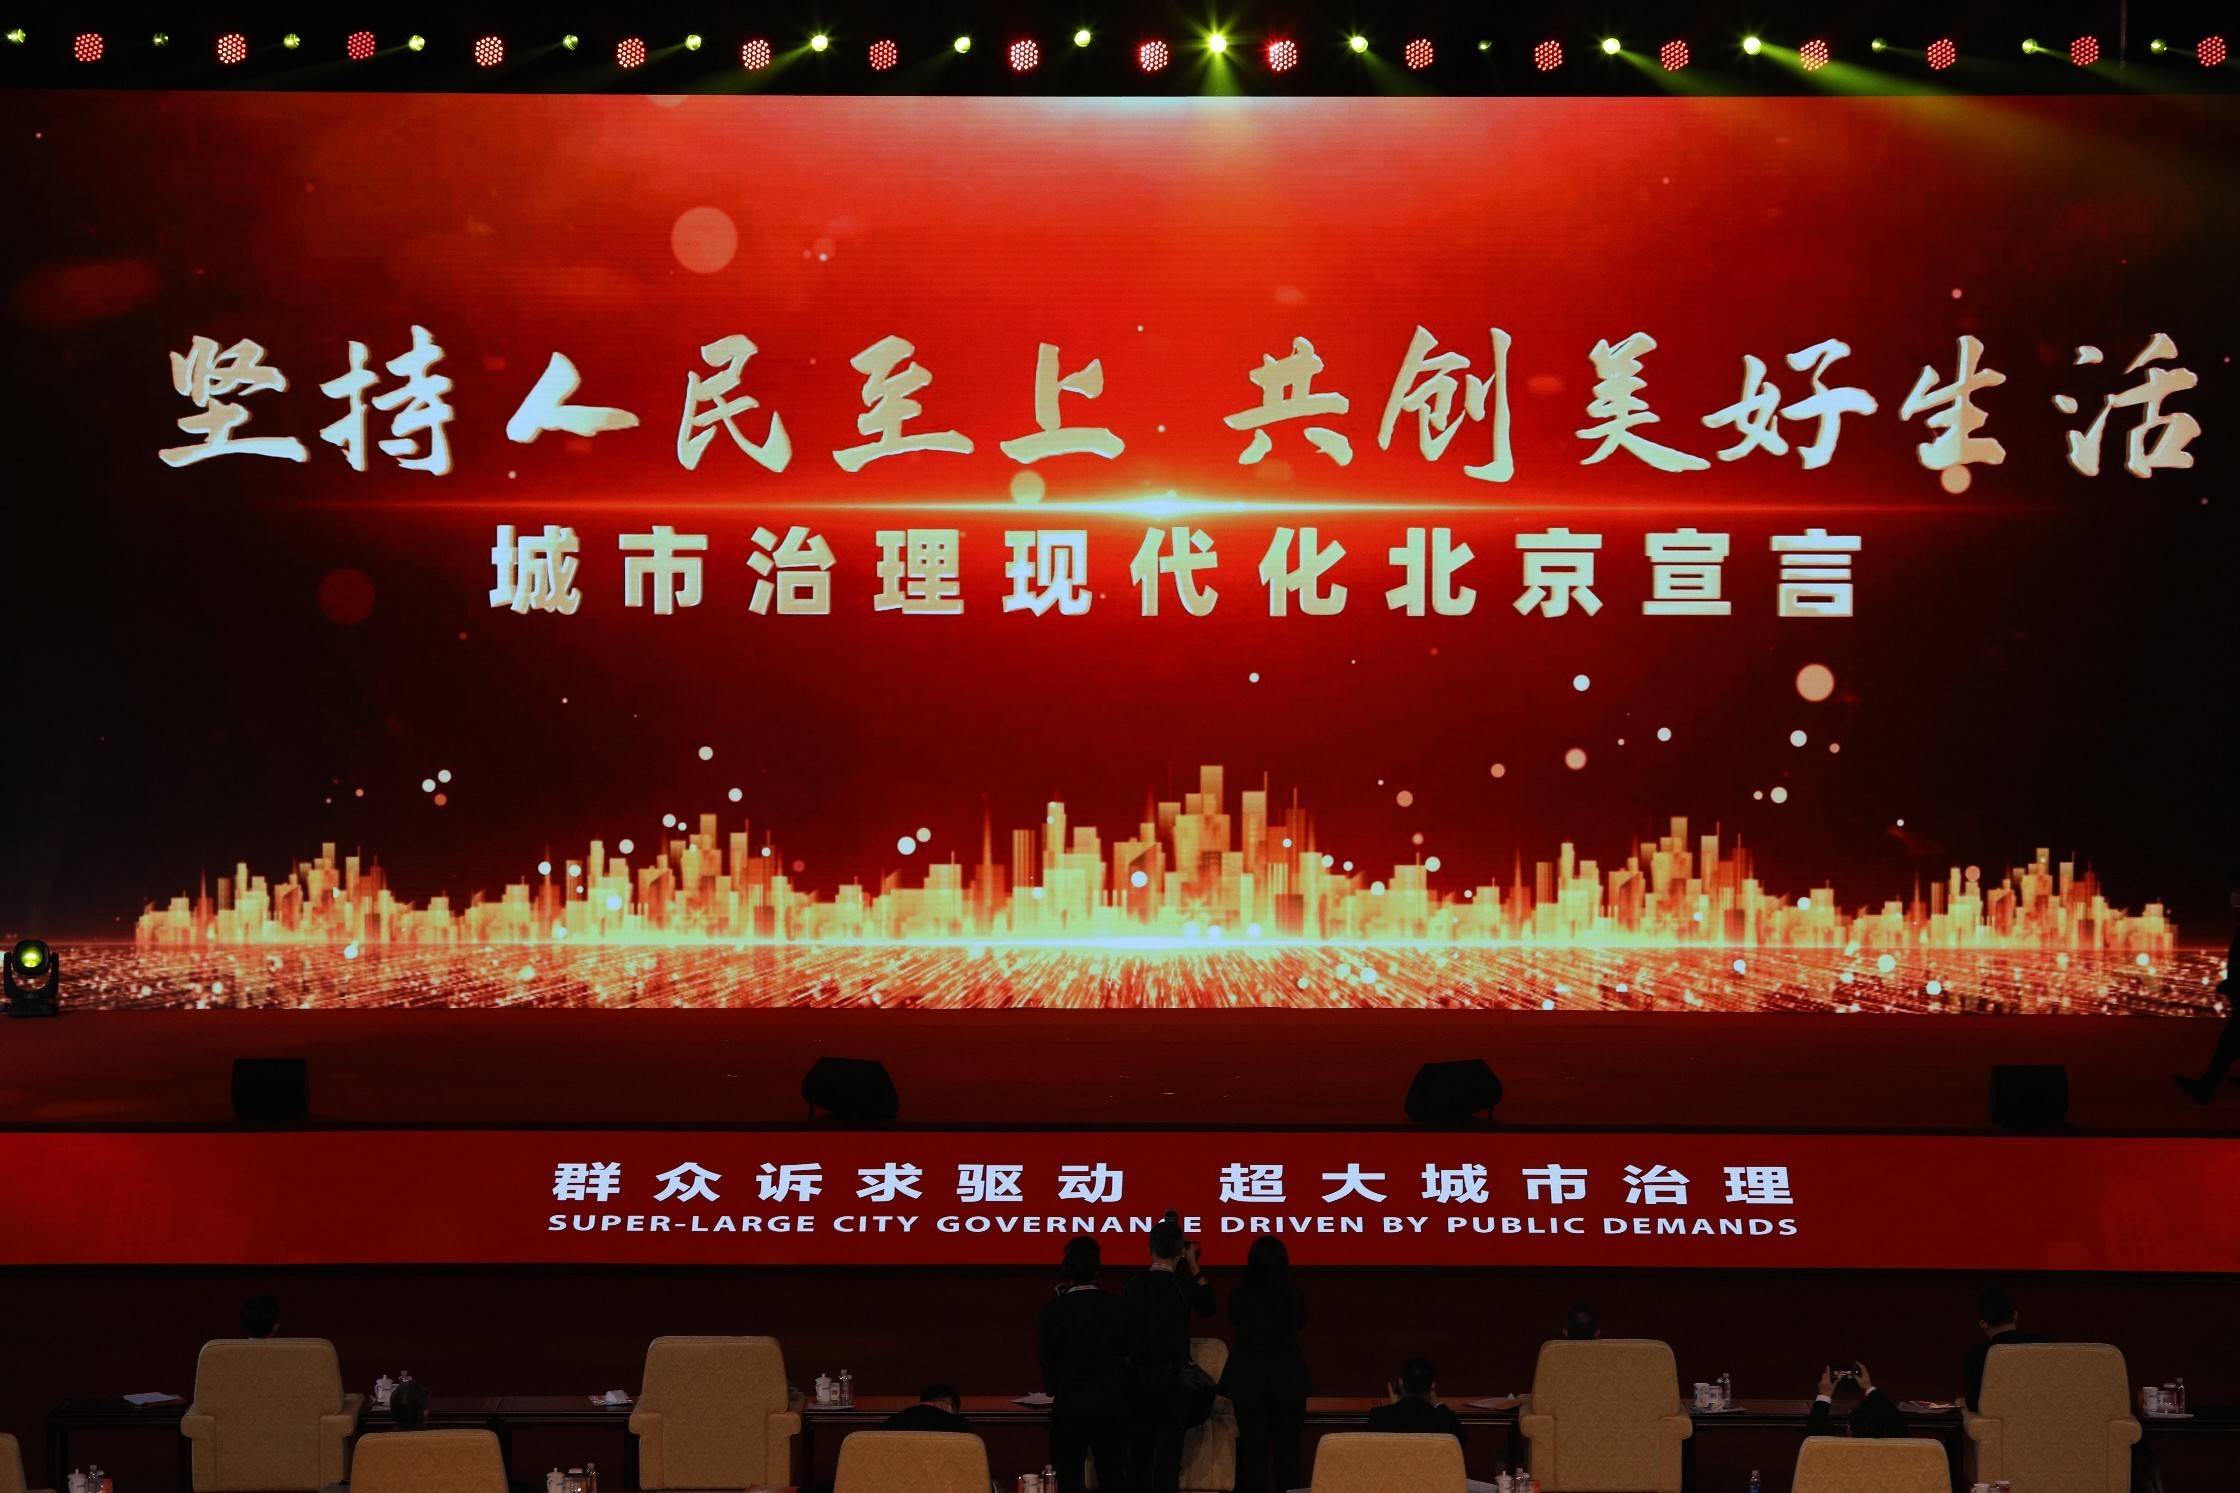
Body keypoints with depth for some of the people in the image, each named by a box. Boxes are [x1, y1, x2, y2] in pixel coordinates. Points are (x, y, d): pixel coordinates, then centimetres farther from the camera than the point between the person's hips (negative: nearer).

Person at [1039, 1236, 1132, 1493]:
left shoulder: (1054, 1308, -9)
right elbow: (1125, 1349, 4)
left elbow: (1044, 1357, -4)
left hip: (1069, 1402, -2)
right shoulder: (1115, 1306, -4)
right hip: (1111, 1401, 2)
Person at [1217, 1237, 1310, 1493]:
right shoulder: (1294, 1296, -10)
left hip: (1249, 1383, 0)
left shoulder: (1240, 1296, -12)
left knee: (1252, 1452, 6)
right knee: (1288, 1452, 7)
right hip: (1288, 1384, 0)